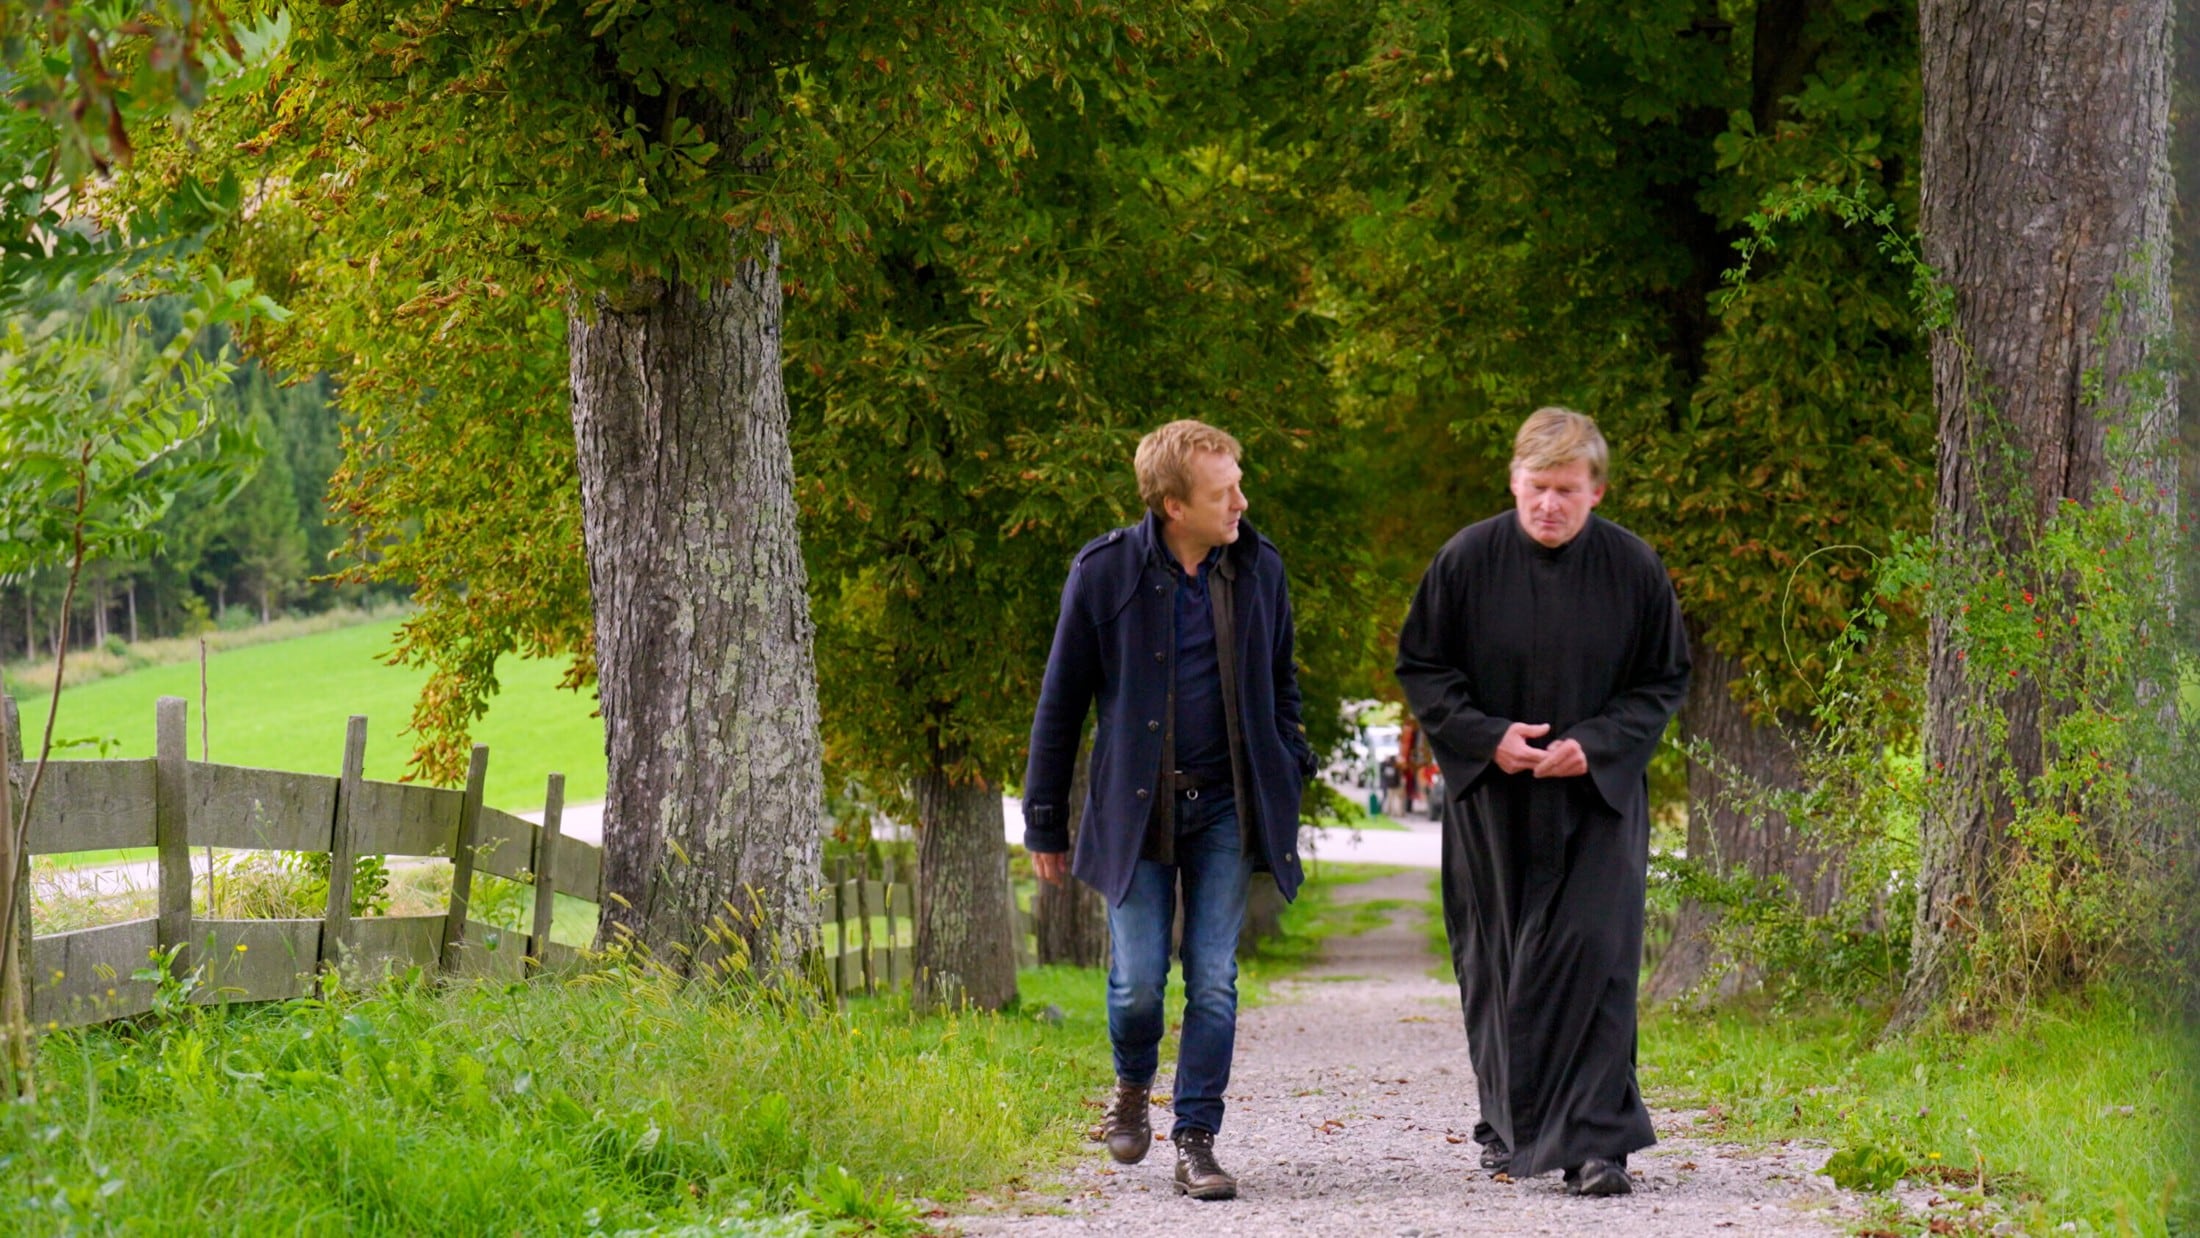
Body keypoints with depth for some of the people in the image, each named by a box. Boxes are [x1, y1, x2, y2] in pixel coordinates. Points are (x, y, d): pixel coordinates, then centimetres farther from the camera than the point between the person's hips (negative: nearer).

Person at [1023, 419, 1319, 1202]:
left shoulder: (1258, 569, 2)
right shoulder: (1106, 572, -7)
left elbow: (1279, 682, 17)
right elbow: (1061, 702, 1)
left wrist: (1290, 777, 9)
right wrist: (1045, 823, 3)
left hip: (1225, 809, 2)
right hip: (1135, 809, -2)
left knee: (1213, 984, -1)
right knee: (1138, 983, -3)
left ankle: (1196, 1141, 7)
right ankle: (1133, 1085, 28)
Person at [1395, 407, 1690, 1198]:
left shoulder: (1633, 568, -5)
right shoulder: (1468, 560, -6)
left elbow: (1665, 680, 4)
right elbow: (1421, 666, 3)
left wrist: (1596, 745, -12)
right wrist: (1486, 738, -12)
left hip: (1597, 796, -1)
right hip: (1491, 799, 1)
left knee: (1592, 955, -12)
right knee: (1495, 963, 8)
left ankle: (1595, 1140, -12)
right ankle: (1509, 1124, 24)